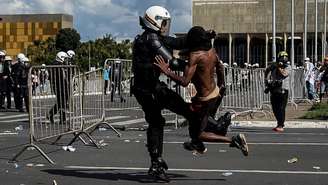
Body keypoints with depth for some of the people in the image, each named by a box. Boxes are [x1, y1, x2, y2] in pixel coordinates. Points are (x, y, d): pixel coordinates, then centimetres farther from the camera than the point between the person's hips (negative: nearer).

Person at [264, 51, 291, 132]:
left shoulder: (287, 67, -3)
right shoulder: (273, 66, 6)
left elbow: (284, 74, -22)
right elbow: (266, 71, 24)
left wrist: (279, 67, -14)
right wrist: (266, 80, 15)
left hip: (283, 90, -4)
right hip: (274, 90, 4)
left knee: (281, 109, -9)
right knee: (275, 109, 10)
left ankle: (281, 126, -6)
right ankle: (280, 123, 27)